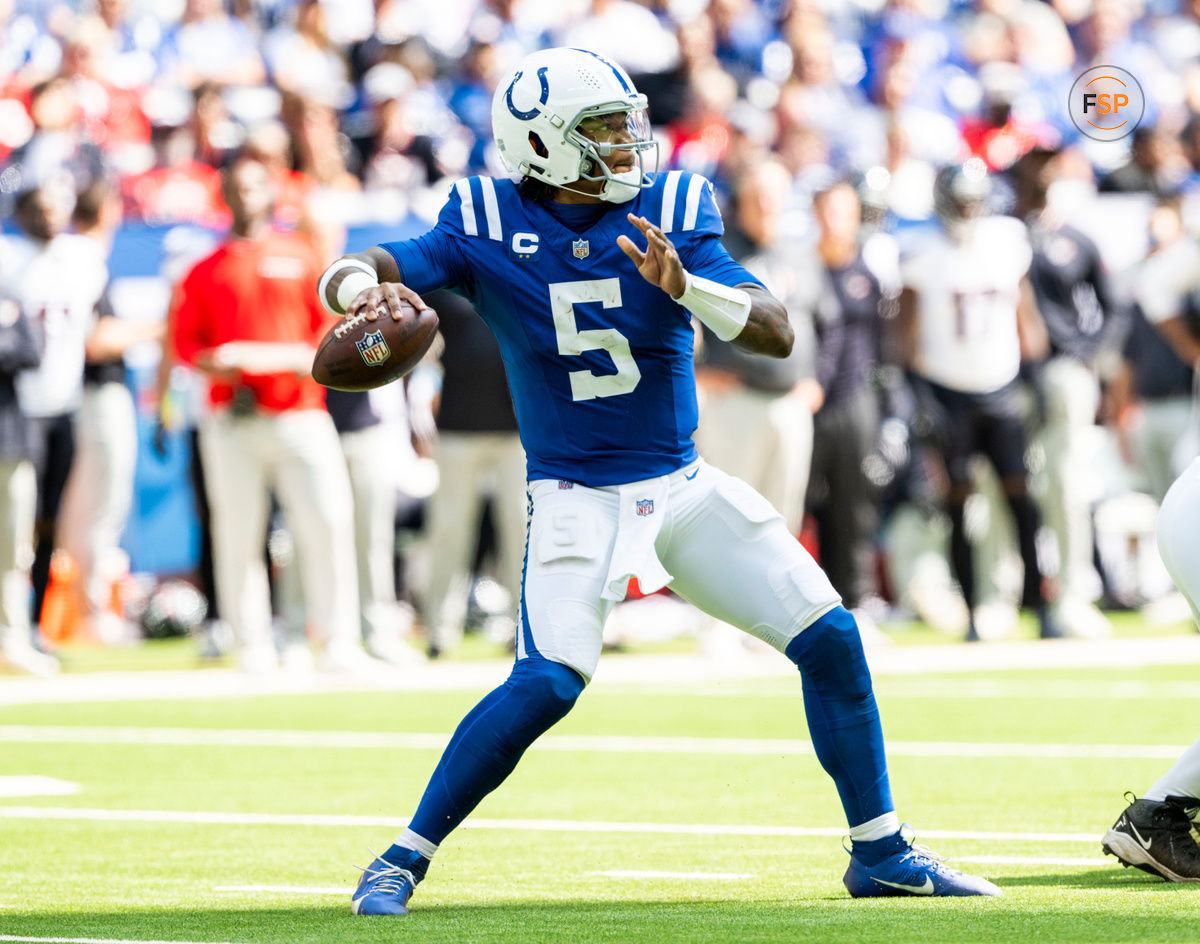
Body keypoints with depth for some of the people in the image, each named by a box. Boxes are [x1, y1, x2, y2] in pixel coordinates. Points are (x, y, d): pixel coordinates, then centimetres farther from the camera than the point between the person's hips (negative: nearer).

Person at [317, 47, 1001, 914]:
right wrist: (365, 289, -40)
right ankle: (406, 857, -9)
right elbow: (347, 277, -16)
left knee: (829, 639, 0)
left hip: (685, 485, 4)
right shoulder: (488, 225, -9)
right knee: (549, 681, -23)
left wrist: (685, 287, -31)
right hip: (575, 495, -4)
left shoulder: (672, 213, -6)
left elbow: (777, 334, -13)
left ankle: (880, 850, 15)